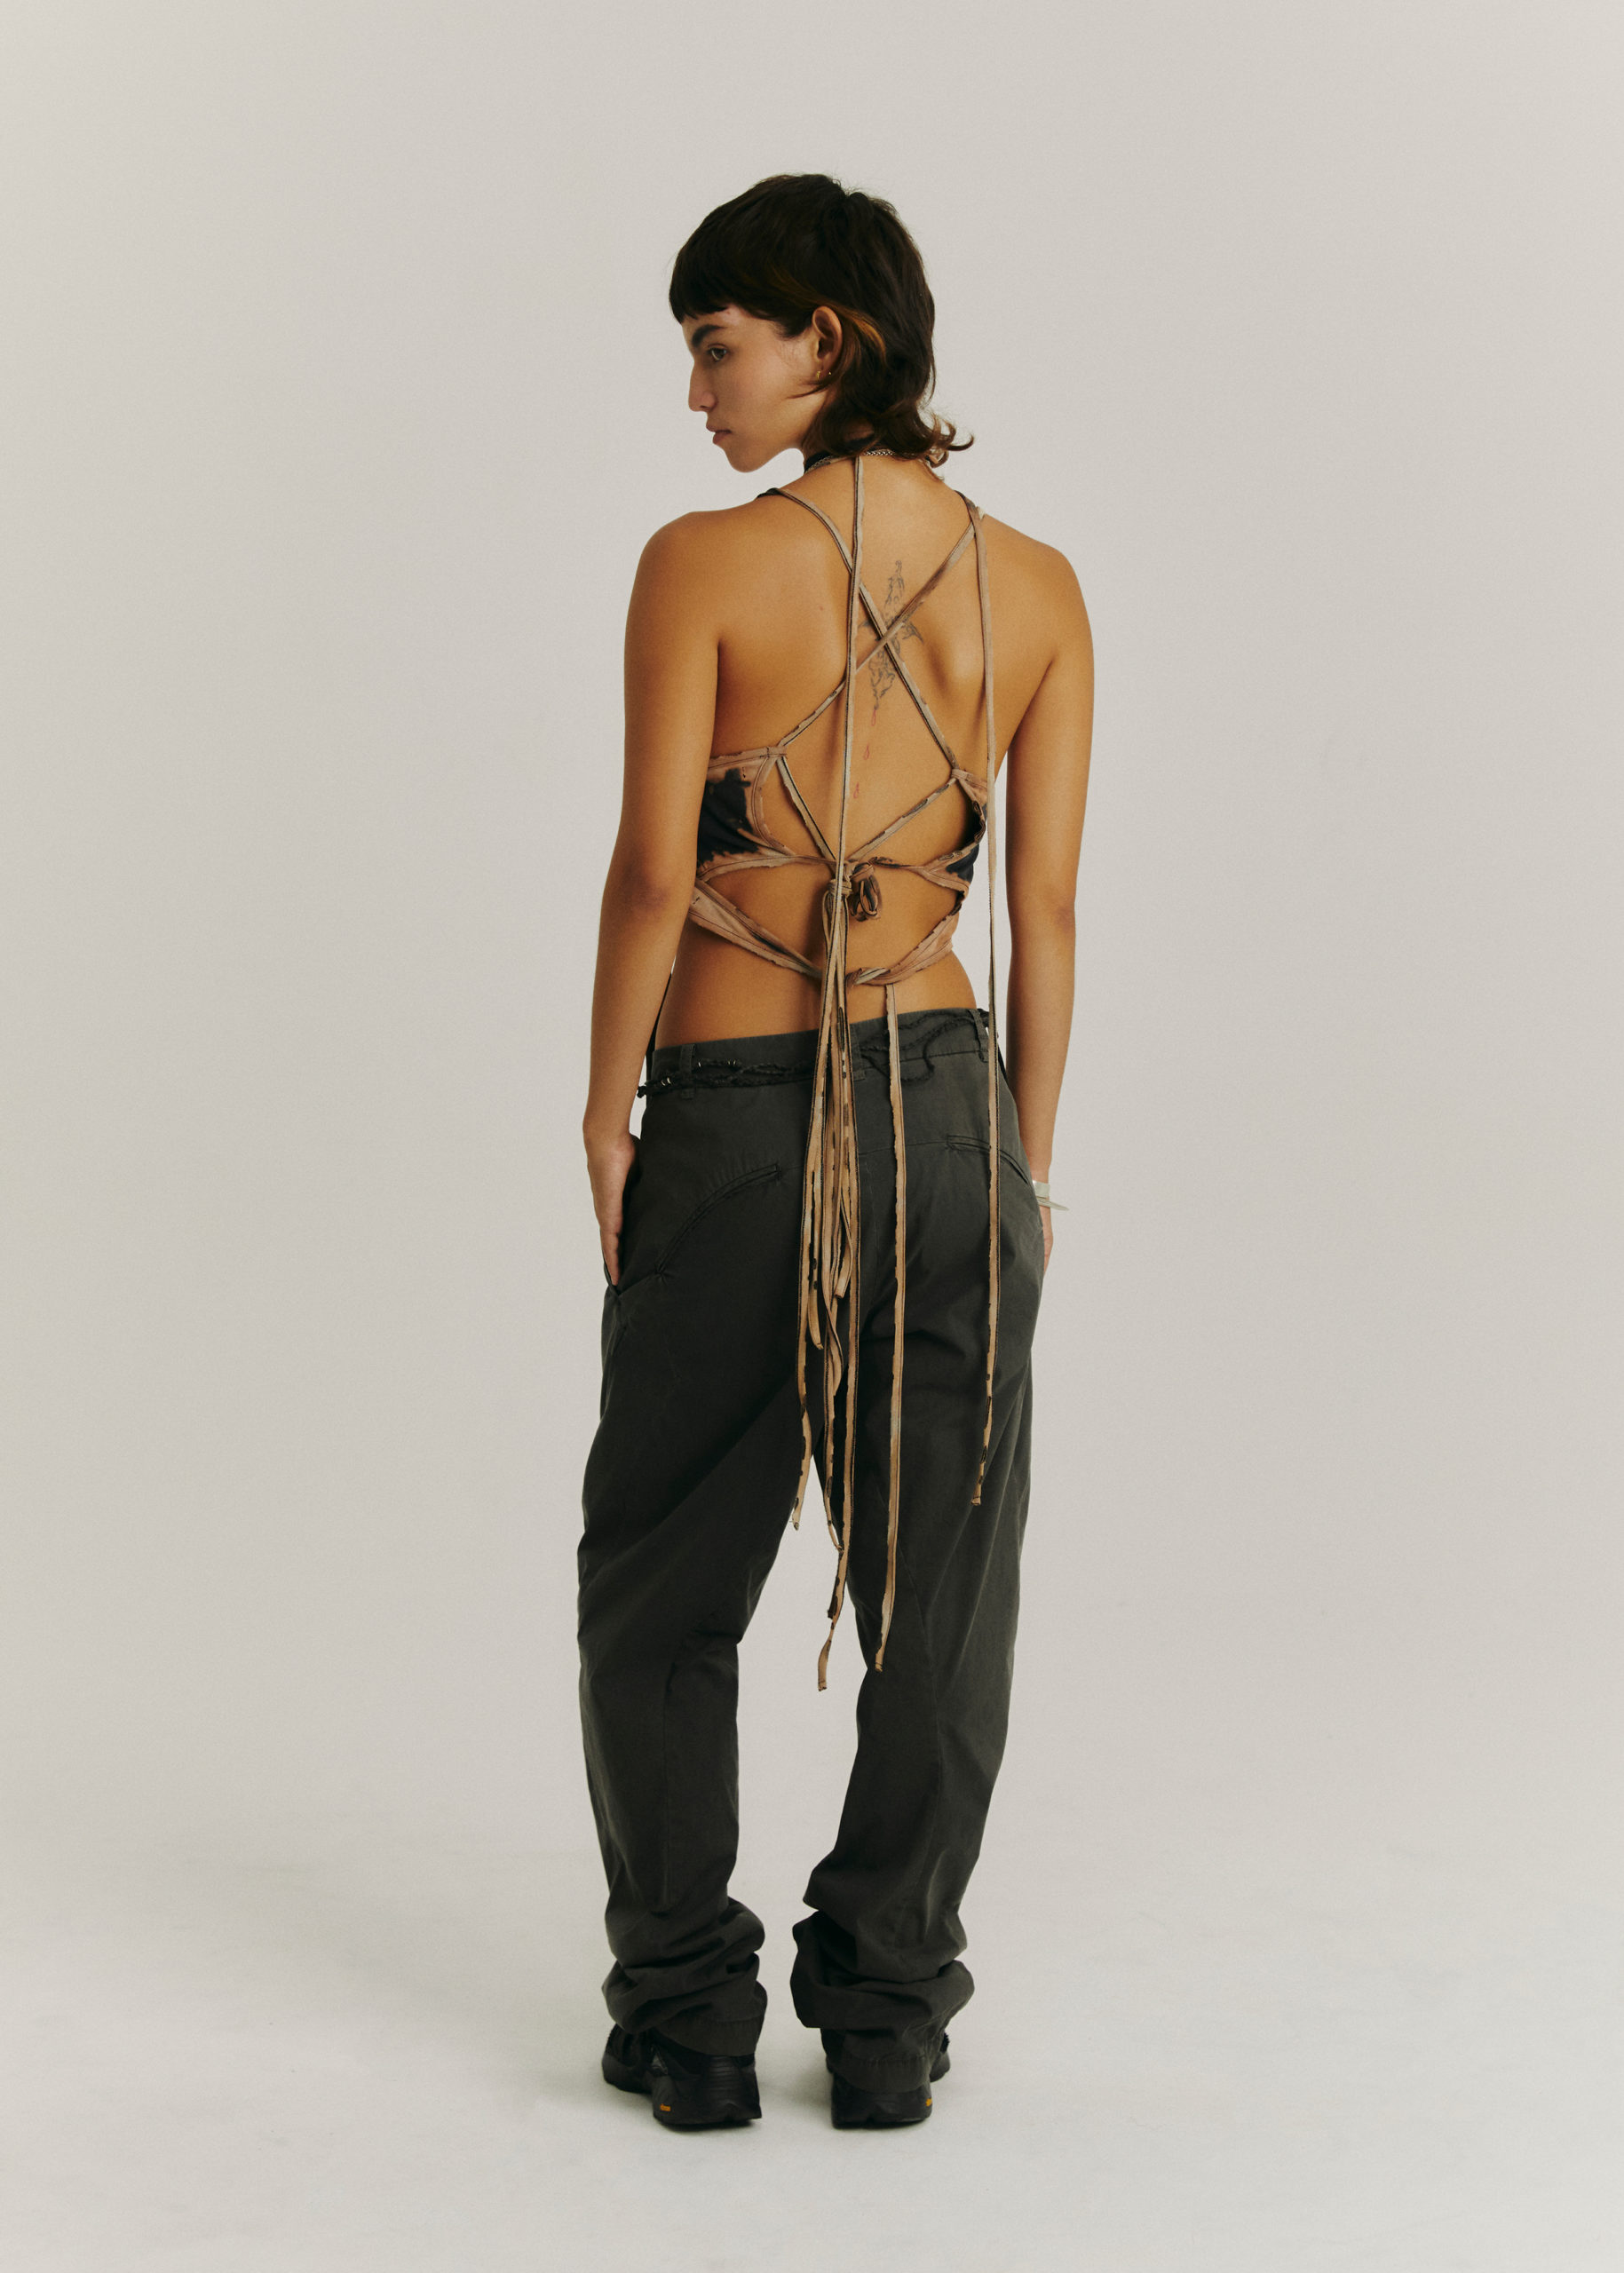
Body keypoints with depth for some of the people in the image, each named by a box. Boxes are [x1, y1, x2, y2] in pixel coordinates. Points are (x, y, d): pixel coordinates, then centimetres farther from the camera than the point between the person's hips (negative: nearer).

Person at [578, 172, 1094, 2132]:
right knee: (937, 1587, 11)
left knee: (660, 1592, 13)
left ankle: (687, 2017, 16)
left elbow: (651, 870, -13)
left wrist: (606, 1110, -2)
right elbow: (1045, 903, 1)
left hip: (731, 1119, -3)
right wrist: (1027, 1157, 8)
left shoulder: (702, 565, -10)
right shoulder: (1037, 589, 1)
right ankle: (884, 2018, 17)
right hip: (947, 1100, 3)